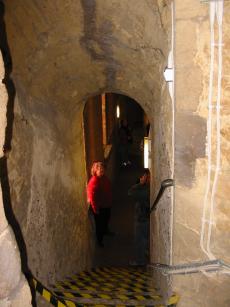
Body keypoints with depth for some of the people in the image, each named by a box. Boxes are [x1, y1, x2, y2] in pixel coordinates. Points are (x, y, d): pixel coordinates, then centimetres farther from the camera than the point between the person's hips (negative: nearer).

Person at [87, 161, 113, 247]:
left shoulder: (104, 178, -1)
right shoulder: (93, 182, -27)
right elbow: (92, 197, -26)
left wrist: (110, 201, 16)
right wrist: (95, 209, -22)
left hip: (107, 204, 9)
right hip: (99, 206, -8)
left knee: (106, 218, 29)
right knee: (99, 223, 8)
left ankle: (105, 230, 56)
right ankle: (99, 240, 27)